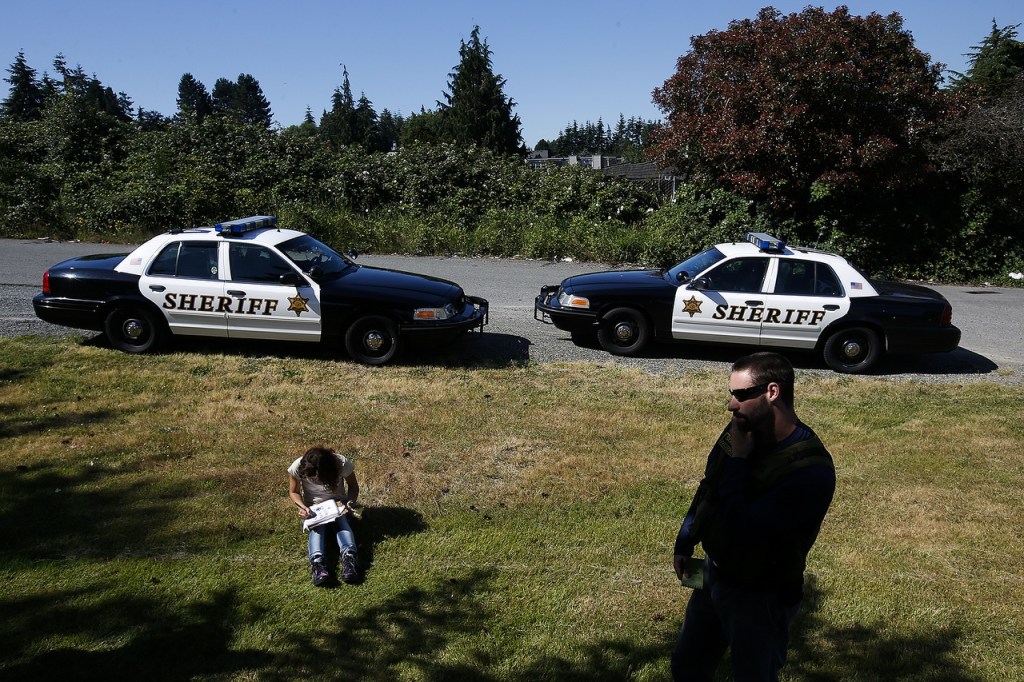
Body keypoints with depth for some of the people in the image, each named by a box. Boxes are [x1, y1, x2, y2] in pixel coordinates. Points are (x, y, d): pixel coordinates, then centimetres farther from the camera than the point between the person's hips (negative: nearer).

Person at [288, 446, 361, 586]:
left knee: (341, 520, -34)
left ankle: (349, 556, -56)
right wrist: (302, 507, -22)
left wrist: (350, 501, -21)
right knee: (317, 526, -33)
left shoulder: (342, 464, -21)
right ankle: (317, 561, -56)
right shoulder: (298, 467, -20)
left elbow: (353, 485, -2)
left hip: (337, 504, 0)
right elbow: (293, 492, -3)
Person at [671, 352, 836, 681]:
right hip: (712, 573, 7)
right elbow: (708, 487, 9)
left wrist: (738, 460, -26)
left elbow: (742, 527, -34)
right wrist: (685, 541, 11)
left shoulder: (811, 470, -30)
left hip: (760, 596, -6)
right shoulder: (741, 430, -8)